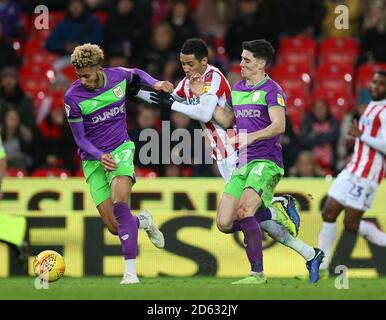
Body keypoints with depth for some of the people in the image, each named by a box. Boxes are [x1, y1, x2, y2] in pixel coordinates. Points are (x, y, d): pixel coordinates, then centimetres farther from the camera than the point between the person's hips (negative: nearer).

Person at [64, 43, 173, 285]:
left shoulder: (118, 77, -5)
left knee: (119, 203, -28)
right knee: (115, 228, -7)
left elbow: (136, 73, 22)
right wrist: (100, 156, -22)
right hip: (93, 160, 0)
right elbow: (79, 138, -5)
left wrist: (155, 83, 3)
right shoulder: (73, 97, -12)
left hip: (120, 149, 0)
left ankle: (130, 271, -30)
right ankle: (143, 221, 31)